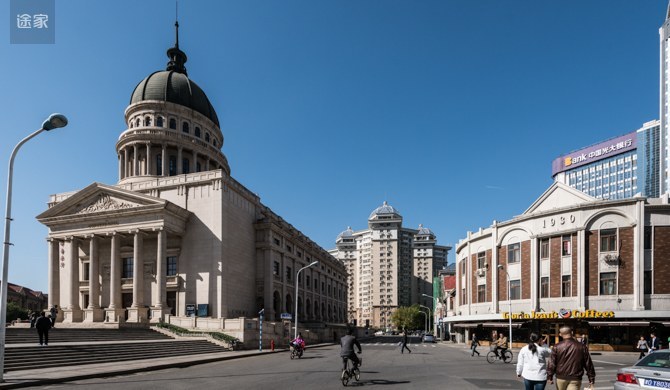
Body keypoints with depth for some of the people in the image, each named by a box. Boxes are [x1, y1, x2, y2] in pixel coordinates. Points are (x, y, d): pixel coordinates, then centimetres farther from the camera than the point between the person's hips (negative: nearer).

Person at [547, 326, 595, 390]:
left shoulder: (557, 347, -4)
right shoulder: (581, 347, -1)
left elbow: (551, 363, -5)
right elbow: (588, 364, 4)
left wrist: (550, 377, 4)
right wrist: (591, 378, 14)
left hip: (561, 378, 1)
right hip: (575, 379, -1)